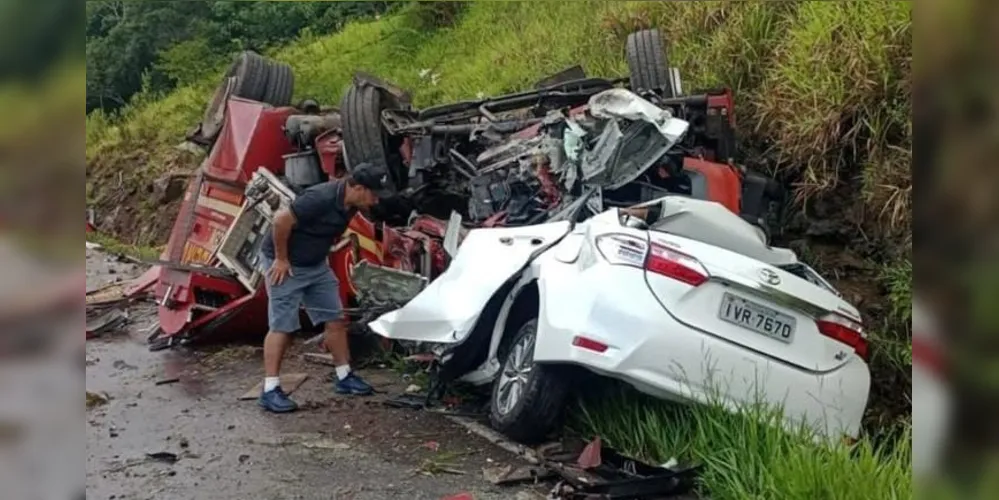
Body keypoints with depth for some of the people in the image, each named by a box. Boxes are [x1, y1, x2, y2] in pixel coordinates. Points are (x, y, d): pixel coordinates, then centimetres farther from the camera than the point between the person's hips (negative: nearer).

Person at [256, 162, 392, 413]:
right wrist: (281, 259, -22)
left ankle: (344, 377, 20)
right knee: (282, 326, -8)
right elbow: (281, 220, -30)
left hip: (315, 265, 8)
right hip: (285, 265, -8)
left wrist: (321, 254, 11)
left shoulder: (350, 204, -3)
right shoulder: (322, 198, -31)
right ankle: (270, 390, -3)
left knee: (335, 319, 8)